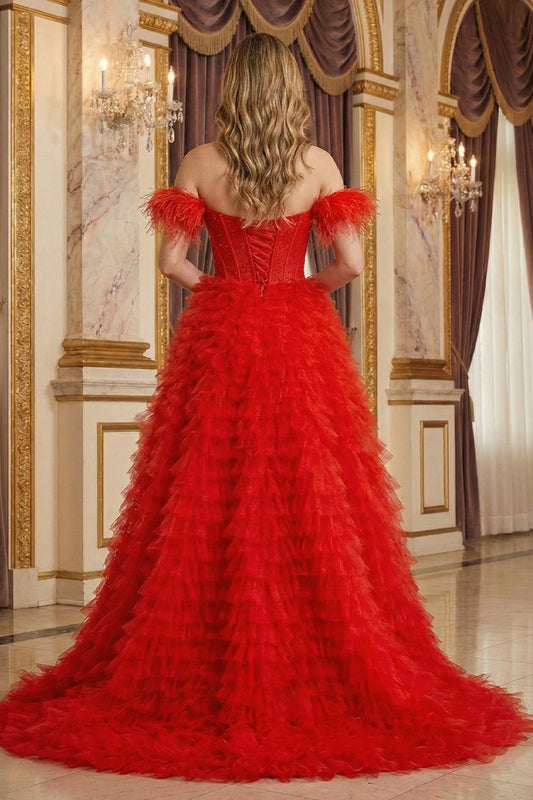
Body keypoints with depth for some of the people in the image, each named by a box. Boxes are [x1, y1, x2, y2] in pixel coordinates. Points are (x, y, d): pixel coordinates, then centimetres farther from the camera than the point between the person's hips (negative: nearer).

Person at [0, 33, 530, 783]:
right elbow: (351, 262, -5)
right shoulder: (319, 165, -1)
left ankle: (201, 674, 9)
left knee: (206, 509, 4)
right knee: (313, 507, 4)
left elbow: (171, 260, -4)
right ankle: (322, 670, 9)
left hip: (219, 343, 0)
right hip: (301, 344, 0)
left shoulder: (201, 163, 0)